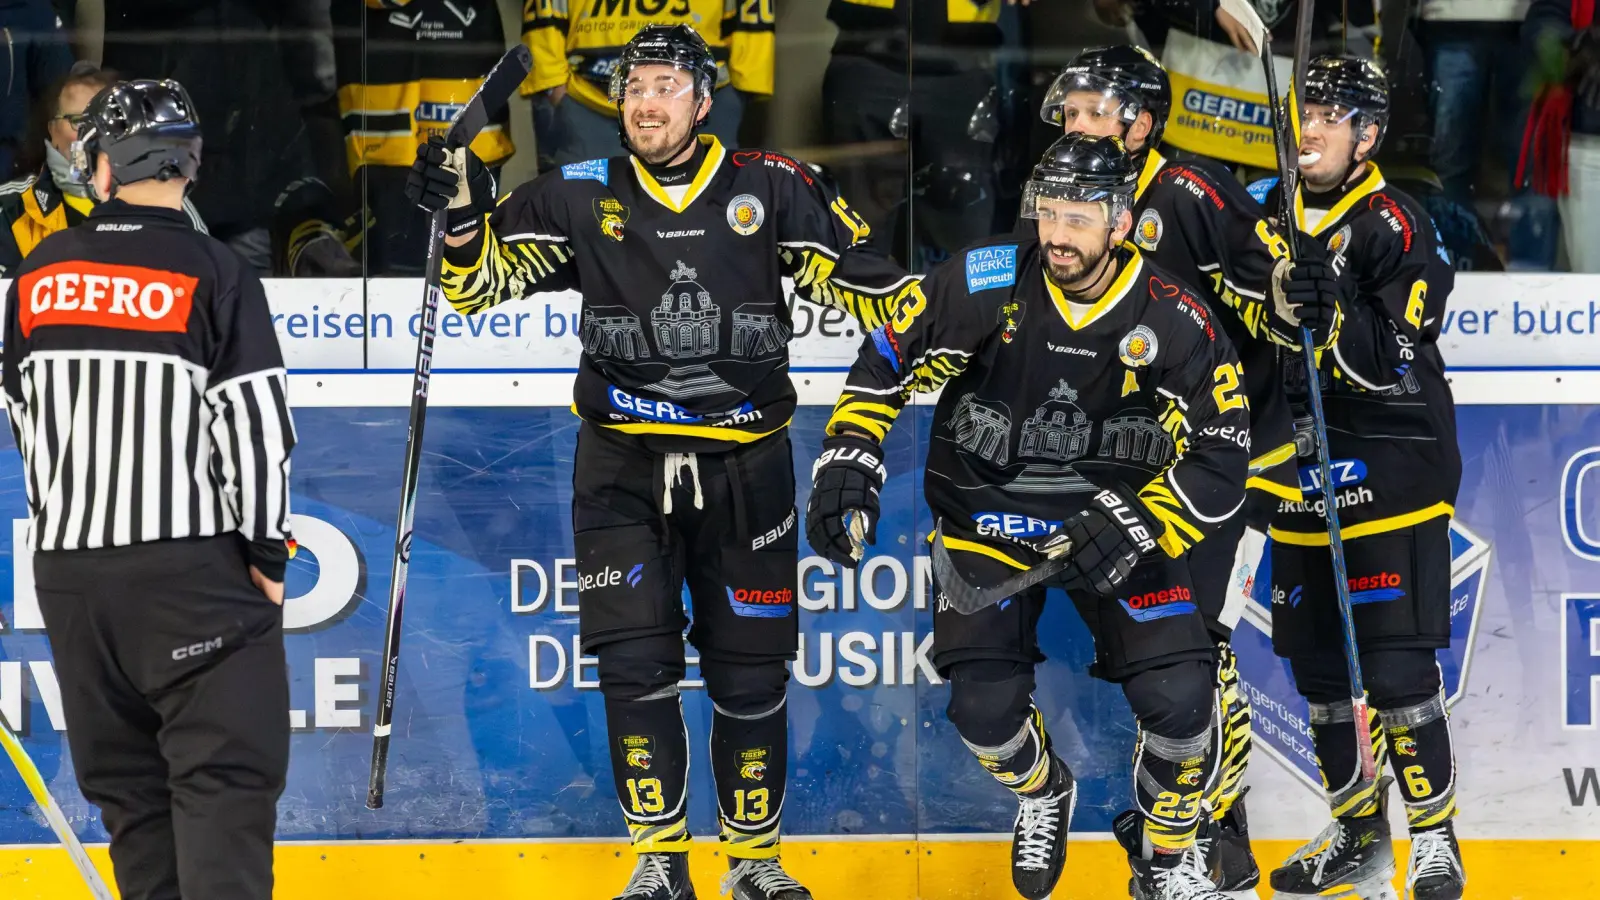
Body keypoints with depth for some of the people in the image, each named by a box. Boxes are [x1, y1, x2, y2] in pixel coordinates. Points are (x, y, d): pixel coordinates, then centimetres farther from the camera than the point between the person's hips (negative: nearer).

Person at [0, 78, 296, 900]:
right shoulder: (213, 275, -8)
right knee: (225, 774, -6)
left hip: (68, 568, 5)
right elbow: (253, 424, -12)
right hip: (190, 569, -5)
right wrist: (267, 549, -3)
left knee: (129, 782, 12)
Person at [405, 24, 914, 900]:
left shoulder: (771, 190, 0)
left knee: (749, 671, 5)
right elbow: (483, 281, 3)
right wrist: (460, 210, -14)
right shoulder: (580, 198, 2)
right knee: (635, 663, -6)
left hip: (744, 470, 0)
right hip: (622, 466, 0)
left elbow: (868, 285, 3)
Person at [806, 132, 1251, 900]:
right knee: (985, 709, -14)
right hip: (989, 512, 0)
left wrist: (1135, 523, -27)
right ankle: (1042, 793, 24)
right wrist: (848, 458, -13)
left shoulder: (1173, 322, -17)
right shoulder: (985, 283, -17)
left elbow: (1218, 466, -13)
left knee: (1179, 698, -15)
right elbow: (886, 360, -3)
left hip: (1115, 514, 0)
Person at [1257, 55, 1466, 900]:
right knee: (1319, 666, 11)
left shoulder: (1396, 228, -12)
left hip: (1391, 471, -7)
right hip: (1304, 474, 7)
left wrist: (1335, 318, -33)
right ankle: (1357, 832, 23)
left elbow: (1397, 363, -20)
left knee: (1397, 667, -11)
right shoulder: (1272, 218, 10)